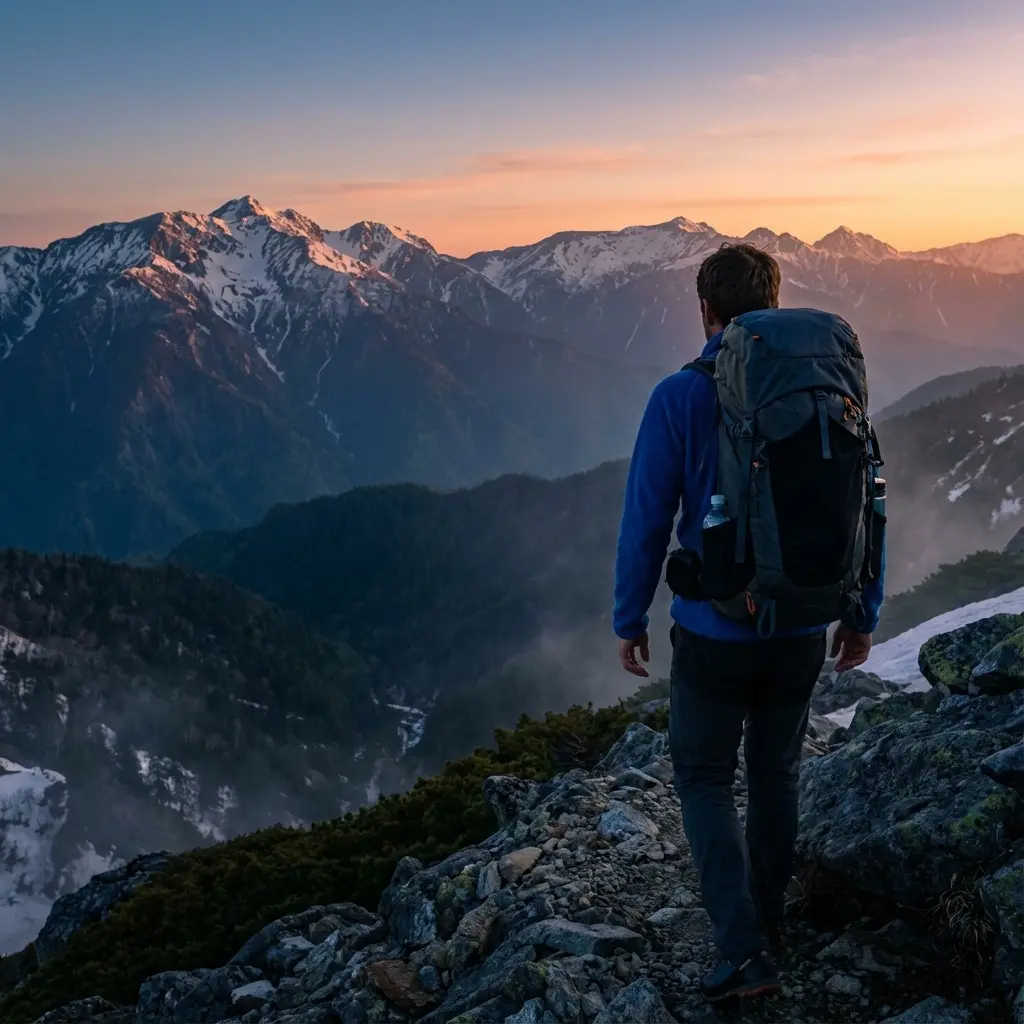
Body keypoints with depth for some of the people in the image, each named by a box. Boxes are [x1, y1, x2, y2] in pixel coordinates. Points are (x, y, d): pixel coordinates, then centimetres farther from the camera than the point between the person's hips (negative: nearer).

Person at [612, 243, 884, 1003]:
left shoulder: (681, 398, -13)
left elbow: (646, 519, -11)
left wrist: (630, 619, 1)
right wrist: (863, 615, 12)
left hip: (715, 633, -4)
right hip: (804, 630, 4)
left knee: (705, 777, 12)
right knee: (776, 773, 21)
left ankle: (744, 949, 3)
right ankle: (768, 922, 38)